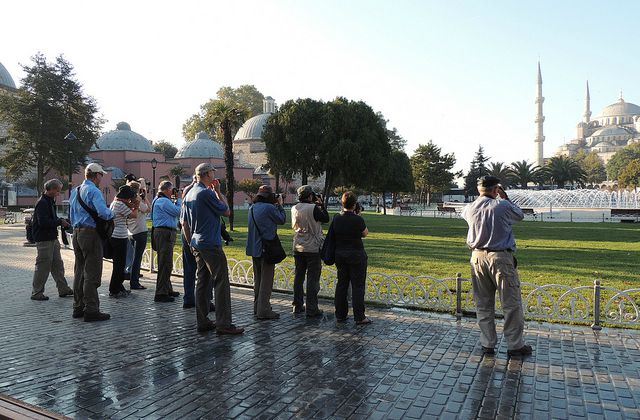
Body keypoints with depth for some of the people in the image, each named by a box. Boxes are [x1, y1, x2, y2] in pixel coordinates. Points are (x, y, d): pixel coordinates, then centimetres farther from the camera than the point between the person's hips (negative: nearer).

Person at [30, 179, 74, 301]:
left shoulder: (50, 202, 15)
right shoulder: (42, 203, -16)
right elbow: (43, 222, -25)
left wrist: (61, 221, 5)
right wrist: (60, 222, -17)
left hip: (52, 238, 10)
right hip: (44, 239, -10)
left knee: (58, 264, 13)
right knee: (43, 266, -3)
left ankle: (63, 289, 20)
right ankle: (36, 293, 7)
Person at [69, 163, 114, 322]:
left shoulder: (75, 191, 16)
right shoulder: (94, 191, -13)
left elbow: (72, 216, 22)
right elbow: (103, 212, -25)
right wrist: (111, 214, -6)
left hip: (77, 232, 9)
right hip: (91, 233, -9)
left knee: (79, 271, 14)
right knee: (92, 273, -6)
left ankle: (78, 307, 21)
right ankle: (91, 310, -4)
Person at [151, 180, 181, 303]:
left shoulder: (160, 200, 20)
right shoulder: (163, 201, -14)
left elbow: (174, 211, 20)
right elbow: (178, 212, -15)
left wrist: (175, 200, 14)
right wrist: (178, 199, -2)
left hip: (166, 233, 11)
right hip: (164, 233, -11)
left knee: (166, 264, 18)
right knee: (165, 264, -9)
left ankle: (167, 289, 29)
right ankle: (161, 294, -6)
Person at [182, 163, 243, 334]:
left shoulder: (189, 194, 13)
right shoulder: (207, 193, -15)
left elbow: (184, 222, 17)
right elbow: (227, 211, -7)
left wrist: (191, 242, 22)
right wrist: (218, 192, -1)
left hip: (197, 245, 9)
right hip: (211, 244, -9)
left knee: (202, 282, 12)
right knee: (221, 283, -6)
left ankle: (203, 322, 16)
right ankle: (223, 324, -5)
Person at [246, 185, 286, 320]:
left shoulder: (252, 208, 8)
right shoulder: (269, 208, -16)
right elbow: (282, 220, -4)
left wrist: (276, 206, 13)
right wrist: (280, 205, 7)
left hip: (254, 248, 8)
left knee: (258, 278, 18)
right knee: (266, 280, -1)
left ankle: (257, 306, 26)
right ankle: (263, 310, 0)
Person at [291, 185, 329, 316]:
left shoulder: (294, 209, 2)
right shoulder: (313, 208, -17)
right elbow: (326, 219, -3)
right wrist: (321, 204, 6)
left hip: (298, 248, 6)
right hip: (313, 248, -6)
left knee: (299, 276, 14)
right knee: (312, 278, 0)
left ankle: (297, 306, 21)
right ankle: (311, 309, 4)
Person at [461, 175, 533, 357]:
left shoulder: (470, 208, 2)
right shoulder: (502, 206, -10)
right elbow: (520, 215, 9)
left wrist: (482, 198, 22)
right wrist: (505, 198, 14)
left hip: (478, 257, 5)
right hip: (500, 257, -4)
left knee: (484, 304, 12)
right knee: (512, 304, 7)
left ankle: (487, 344, 17)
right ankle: (515, 345, 14)